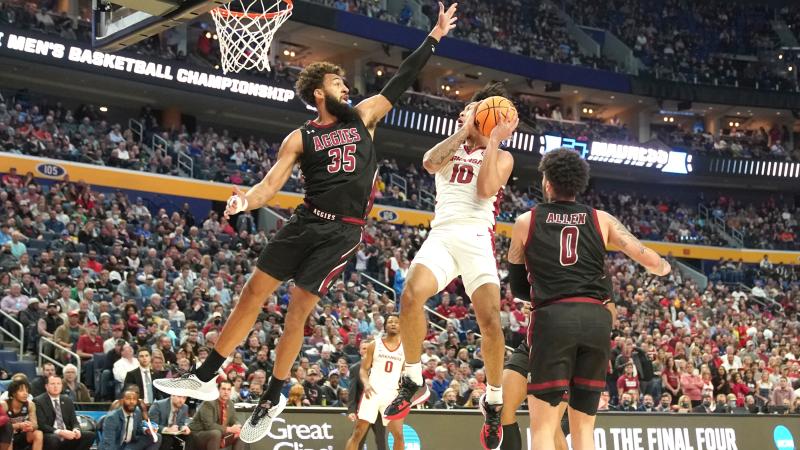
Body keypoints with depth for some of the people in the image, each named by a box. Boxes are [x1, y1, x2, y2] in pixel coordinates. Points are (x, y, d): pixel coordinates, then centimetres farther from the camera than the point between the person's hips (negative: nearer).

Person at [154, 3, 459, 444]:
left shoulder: (363, 117, 9)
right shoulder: (300, 138, 6)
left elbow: (401, 81, 11)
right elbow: (270, 184, -1)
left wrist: (434, 37, 10)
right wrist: (245, 200, -23)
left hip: (342, 232, -2)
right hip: (306, 221, 2)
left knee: (297, 308, -6)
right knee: (253, 291, -1)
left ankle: (273, 398, 7)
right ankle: (205, 376, 9)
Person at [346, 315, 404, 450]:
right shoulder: (374, 345, 4)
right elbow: (363, 369, 3)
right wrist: (366, 384, -16)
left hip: (392, 394, 1)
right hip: (373, 392, -1)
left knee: (398, 435, -3)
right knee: (358, 432, -3)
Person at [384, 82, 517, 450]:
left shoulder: (502, 157, 13)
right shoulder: (450, 148, 20)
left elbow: (486, 188, -8)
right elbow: (429, 162, -5)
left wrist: (495, 139, -6)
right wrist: (464, 130, -1)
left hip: (477, 238, -1)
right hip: (441, 235, 2)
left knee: (490, 320, -16)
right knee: (411, 294, -26)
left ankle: (493, 401, 3)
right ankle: (414, 383, -11)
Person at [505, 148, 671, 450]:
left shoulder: (526, 222, 11)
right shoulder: (601, 220, 13)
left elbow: (517, 286, 19)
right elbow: (652, 262, 8)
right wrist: (661, 268, 33)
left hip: (552, 319, -2)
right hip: (596, 319, 2)